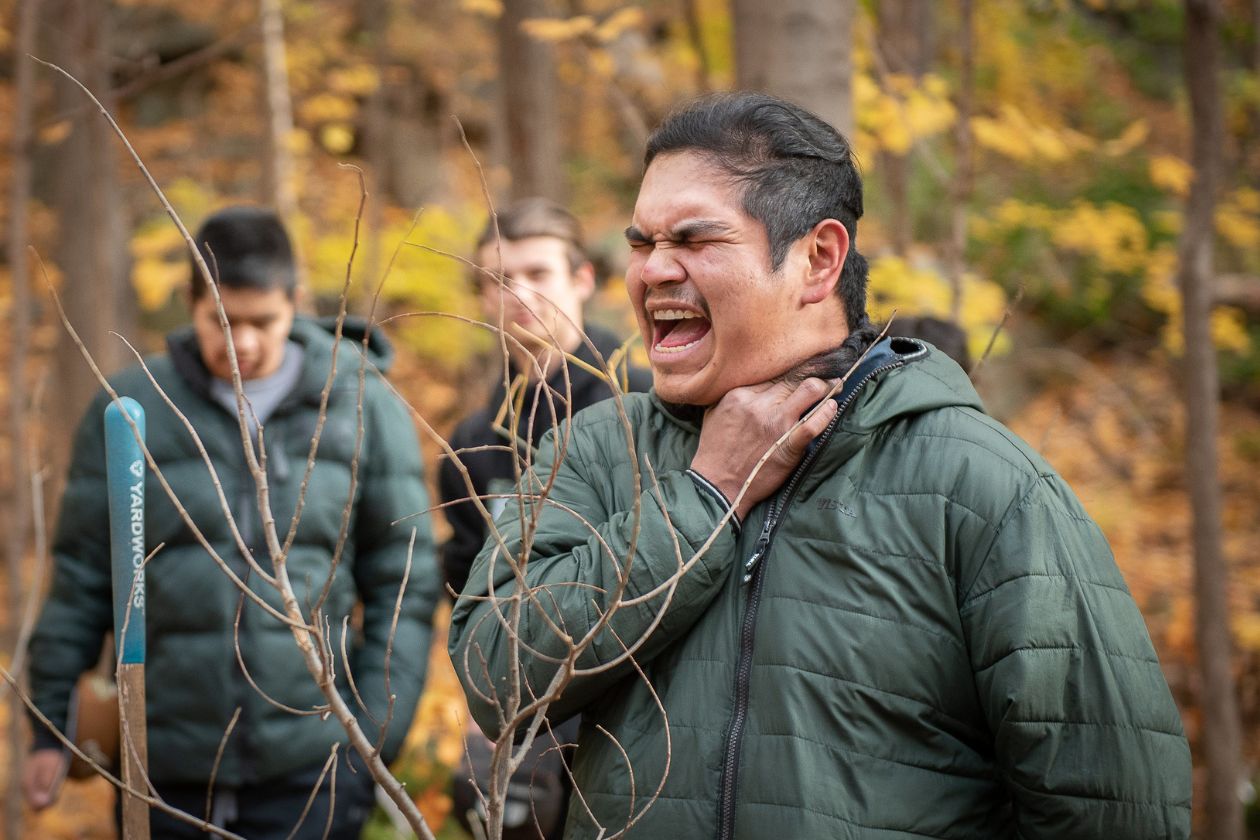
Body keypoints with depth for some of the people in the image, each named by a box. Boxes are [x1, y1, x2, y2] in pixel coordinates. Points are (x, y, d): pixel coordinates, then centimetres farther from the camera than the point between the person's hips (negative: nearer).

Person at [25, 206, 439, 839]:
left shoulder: (362, 405, 2)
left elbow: (403, 584, 4)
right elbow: (82, 578, 7)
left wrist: (376, 736, -1)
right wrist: (51, 726, 5)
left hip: (310, 771, -1)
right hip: (167, 770, 1)